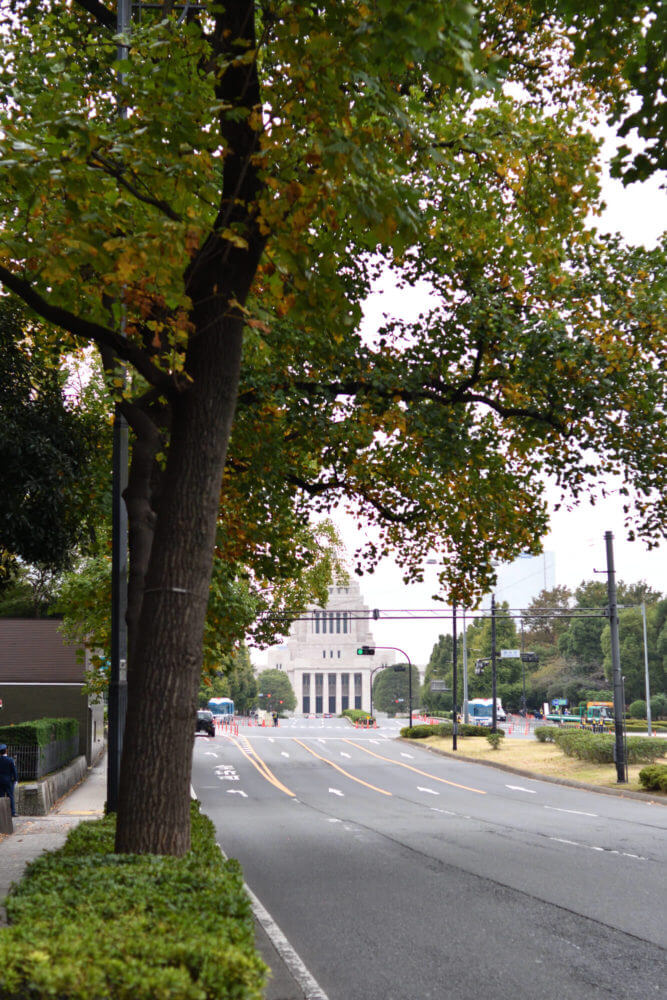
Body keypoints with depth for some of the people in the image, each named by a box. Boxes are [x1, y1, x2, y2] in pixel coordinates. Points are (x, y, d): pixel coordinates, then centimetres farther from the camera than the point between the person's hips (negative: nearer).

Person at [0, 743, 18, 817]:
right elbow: (14, 770, -9)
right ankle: (12, 812, 1)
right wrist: (15, 779, 1)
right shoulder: (10, 760, -11)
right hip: (8, 780, -3)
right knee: (10, 796, 3)